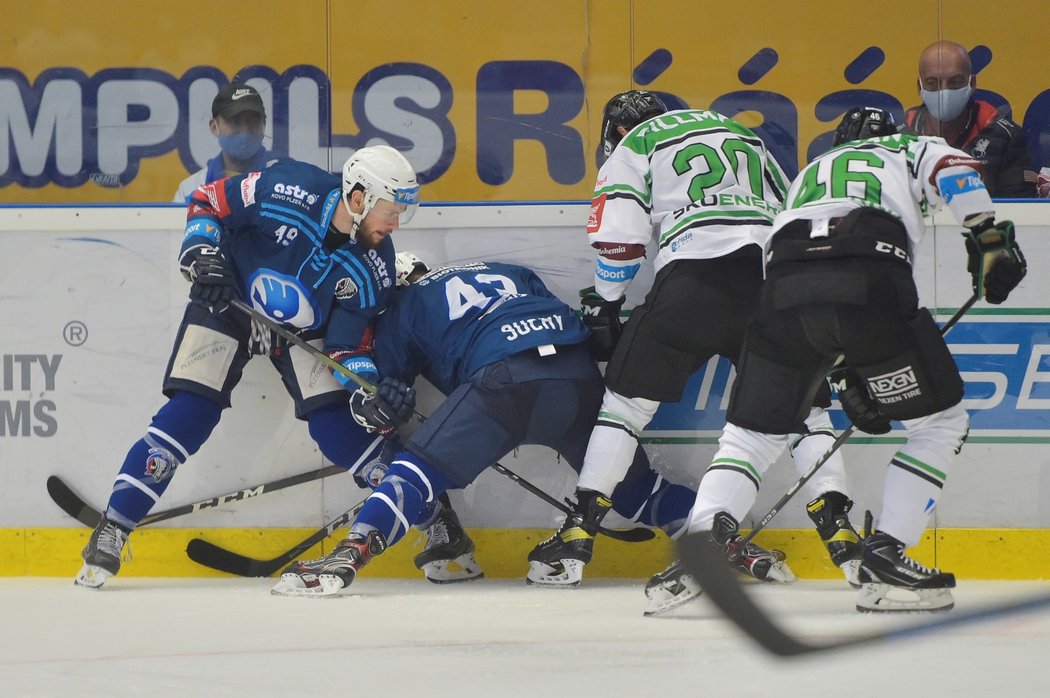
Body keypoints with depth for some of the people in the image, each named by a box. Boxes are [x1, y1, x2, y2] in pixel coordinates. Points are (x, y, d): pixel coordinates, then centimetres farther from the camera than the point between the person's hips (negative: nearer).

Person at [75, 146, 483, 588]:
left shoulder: (373, 268, -19)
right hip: (228, 302, -2)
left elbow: (347, 346, -14)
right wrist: (201, 255, -29)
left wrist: (373, 396, -31)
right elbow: (207, 202, -14)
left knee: (339, 427, -14)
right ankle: (111, 531, -9)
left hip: (304, 329, 2)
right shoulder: (289, 190, -28)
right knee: (189, 414, -16)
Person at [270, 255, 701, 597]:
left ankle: (348, 556, -21)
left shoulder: (403, 309, 25)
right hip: (582, 374, 5)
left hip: (507, 378, -5)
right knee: (623, 479, 21)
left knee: (420, 467, -4)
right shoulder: (510, 272, 37)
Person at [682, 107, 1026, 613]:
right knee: (939, 422, 13)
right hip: (871, 281, -4)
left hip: (785, 286, 4)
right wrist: (988, 237, 1)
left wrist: (850, 385, 43)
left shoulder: (808, 175, 43)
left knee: (752, 432, 18)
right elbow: (954, 171, 5)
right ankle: (884, 558, 5)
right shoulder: (912, 149, 33)